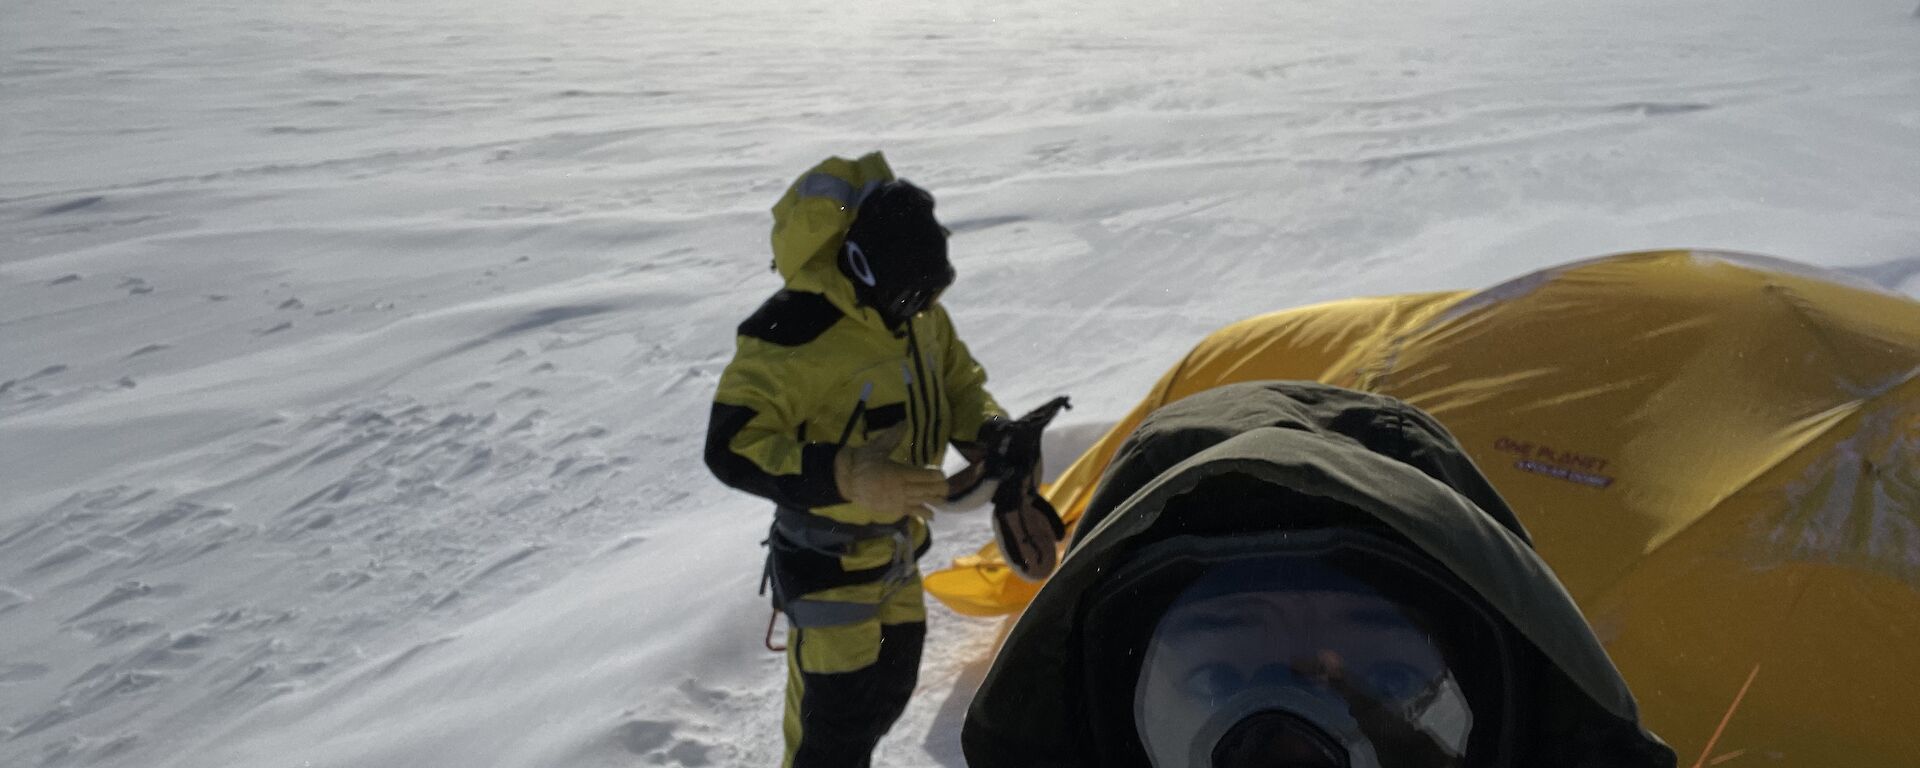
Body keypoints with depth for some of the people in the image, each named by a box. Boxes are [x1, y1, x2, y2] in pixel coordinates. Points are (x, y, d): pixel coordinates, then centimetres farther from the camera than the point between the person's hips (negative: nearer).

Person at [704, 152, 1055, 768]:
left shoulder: (917, 309, -4)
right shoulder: (792, 333, -30)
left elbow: (960, 384, 10)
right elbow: (731, 447, -31)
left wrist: (996, 440, -12)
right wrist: (846, 477, -43)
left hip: (899, 546, 8)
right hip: (828, 561, -8)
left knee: (892, 683, 24)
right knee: (835, 714, 0)